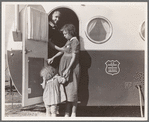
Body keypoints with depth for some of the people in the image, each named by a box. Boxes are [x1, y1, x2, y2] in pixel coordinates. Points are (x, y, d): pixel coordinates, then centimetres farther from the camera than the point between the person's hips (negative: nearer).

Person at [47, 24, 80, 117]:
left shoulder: (75, 42, -11)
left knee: (72, 90, -4)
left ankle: (73, 113, 5)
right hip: (64, 67, 9)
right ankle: (67, 113, 14)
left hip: (72, 68, -9)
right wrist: (53, 58, 22)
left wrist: (68, 69, -19)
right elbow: (62, 50, 28)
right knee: (66, 89, 9)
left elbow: (74, 57, -15)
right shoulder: (69, 41, 15)